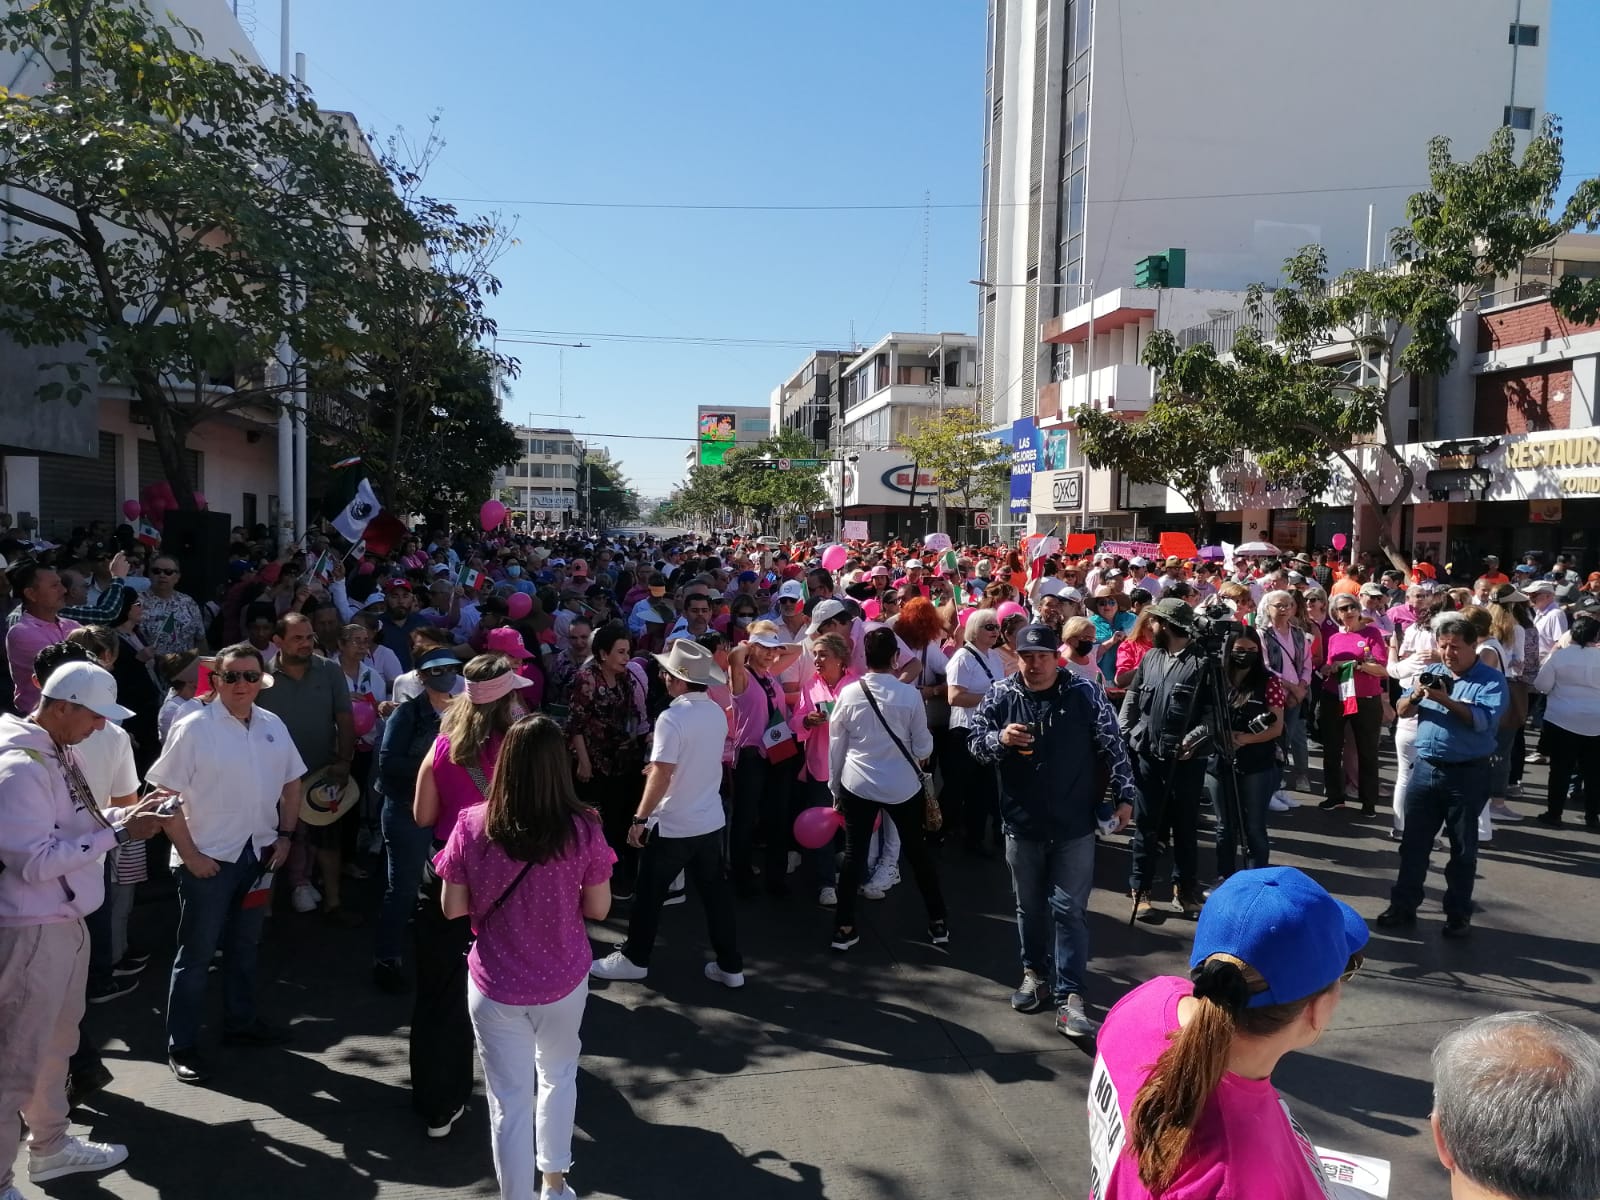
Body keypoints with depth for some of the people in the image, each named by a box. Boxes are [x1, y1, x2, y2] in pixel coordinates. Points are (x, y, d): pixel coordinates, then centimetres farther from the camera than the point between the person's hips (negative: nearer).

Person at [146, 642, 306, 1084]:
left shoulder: (273, 726, 1)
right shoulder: (193, 728, -14)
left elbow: (291, 784, 11)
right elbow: (165, 795, -13)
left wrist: (285, 837, 5)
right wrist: (190, 854, -14)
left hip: (259, 854, 5)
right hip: (208, 858, -5)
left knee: (244, 946, 20)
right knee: (196, 954, 5)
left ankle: (240, 1023, 36)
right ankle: (181, 1046, 18)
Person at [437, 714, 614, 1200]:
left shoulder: (471, 825, -15)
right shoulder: (583, 829, -18)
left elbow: (451, 908, -6)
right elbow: (598, 908, -7)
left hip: (495, 985, -1)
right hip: (563, 980, 1)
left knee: (509, 1099, 14)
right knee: (558, 1075, 27)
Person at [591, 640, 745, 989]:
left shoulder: (672, 718, -22)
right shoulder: (717, 713, 3)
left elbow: (661, 776, -23)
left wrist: (640, 819, -15)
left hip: (672, 826, -7)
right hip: (711, 821, 7)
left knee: (649, 895, 11)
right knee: (716, 893, 14)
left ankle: (633, 959, 27)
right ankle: (730, 966, 20)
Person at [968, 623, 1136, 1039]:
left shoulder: (1086, 692, -7)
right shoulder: (1000, 696, -4)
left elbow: (1112, 746, -1)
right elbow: (975, 742, 1)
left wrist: (1124, 796, -1)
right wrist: (1000, 739, -20)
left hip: (1074, 824, -2)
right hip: (1022, 823, 2)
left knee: (1070, 910, -1)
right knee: (1029, 906, 16)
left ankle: (1068, 998, 2)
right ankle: (1035, 974, 35)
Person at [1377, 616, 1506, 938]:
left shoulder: (1491, 680, -7)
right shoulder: (1431, 673, 8)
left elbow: (1484, 720, -21)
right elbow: (1401, 711, 5)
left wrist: (1446, 700, -28)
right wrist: (1415, 697, -15)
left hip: (1467, 774, -4)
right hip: (1425, 768, 5)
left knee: (1463, 849, 9)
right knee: (1413, 842, 11)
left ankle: (1458, 914, 21)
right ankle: (1404, 905, 21)